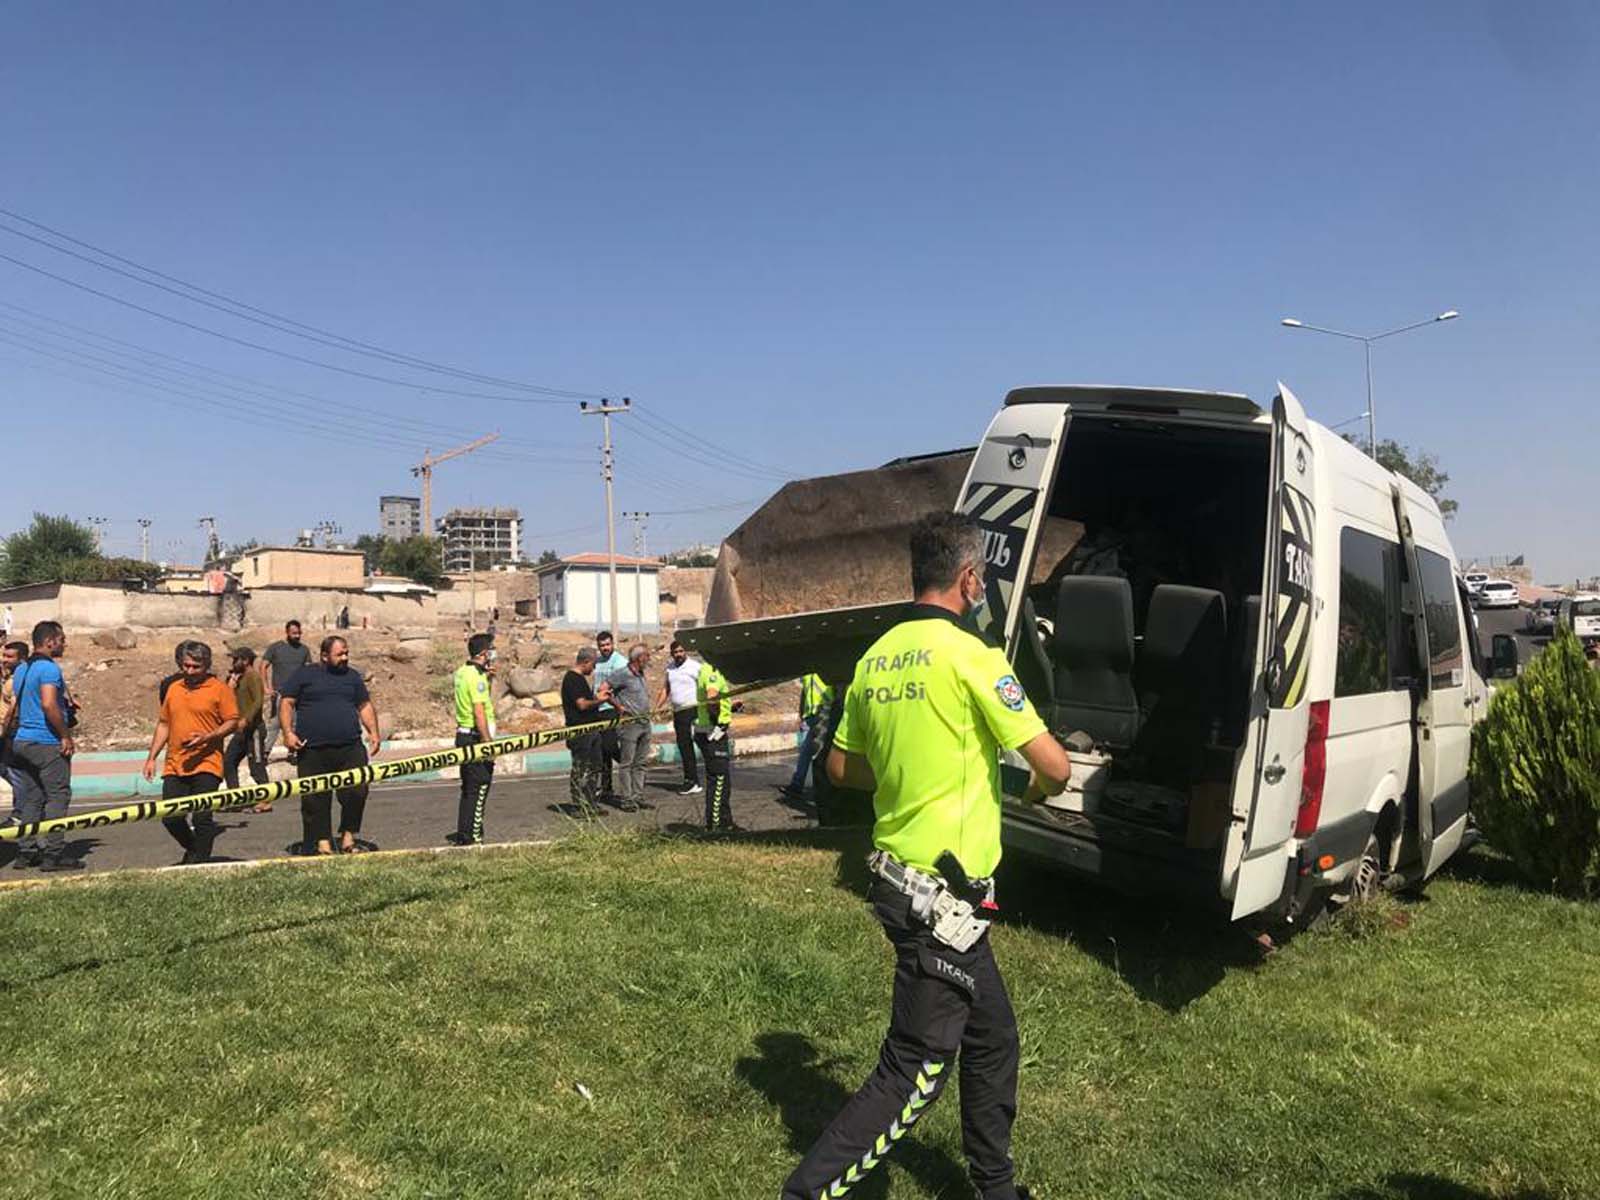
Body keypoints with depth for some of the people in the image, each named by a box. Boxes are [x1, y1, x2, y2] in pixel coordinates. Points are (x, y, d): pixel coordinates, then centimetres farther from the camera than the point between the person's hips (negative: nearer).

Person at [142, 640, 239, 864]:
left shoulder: (220, 689, -2)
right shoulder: (173, 689, 15)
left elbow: (232, 722, -4)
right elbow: (163, 724, 21)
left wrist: (207, 737, -19)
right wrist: (151, 758, 16)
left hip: (206, 764, -5)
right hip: (174, 766, 5)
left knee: (202, 819, -5)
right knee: (170, 818, 6)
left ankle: (199, 862, 8)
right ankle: (194, 848, 31)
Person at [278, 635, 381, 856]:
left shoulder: (353, 676, 18)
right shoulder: (304, 675, 8)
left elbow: (365, 706, 20)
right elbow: (286, 703, 4)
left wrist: (373, 732, 8)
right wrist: (288, 732, -8)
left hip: (351, 749, 2)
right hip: (313, 750, -2)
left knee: (357, 792, -6)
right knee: (315, 799, 1)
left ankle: (348, 838, 9)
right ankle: (322, 842, 11)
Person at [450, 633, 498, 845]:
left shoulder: (461, 672, 11)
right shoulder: (477, 677, -17)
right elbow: (479, 712, -23)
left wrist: (486, 676, 17)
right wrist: (489, 743, -22)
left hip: (463, 734, 10)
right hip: (476, 737, -10)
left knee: (468, 788, 17)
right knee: (479, 788, -3)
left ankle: (463, 834, 23)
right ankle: (472, 837, -1)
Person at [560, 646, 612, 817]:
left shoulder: (580, 679, 18)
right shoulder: (572, 679, -14)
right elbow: (582, 704, -20)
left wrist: (598, 693, 12)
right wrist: (599, 699, -8)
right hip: (579, 731, -10)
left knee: (594, 767, 14)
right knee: (580, 770, -4)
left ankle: (591, 804, 22)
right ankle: (580, 807, 1)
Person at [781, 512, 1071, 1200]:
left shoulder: (877, 657, 6)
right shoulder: (968, 654, -16)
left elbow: (841, 767, 15)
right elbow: (1054, 765, -15)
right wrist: (1040, 789, 8)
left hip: (899, 878, 9)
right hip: (942, 893, -8)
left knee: (993, 1038, 23)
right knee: (914, 1073, 3)